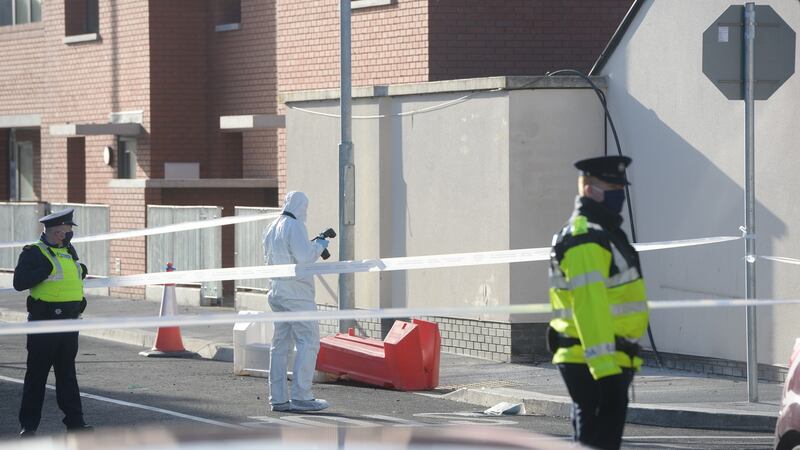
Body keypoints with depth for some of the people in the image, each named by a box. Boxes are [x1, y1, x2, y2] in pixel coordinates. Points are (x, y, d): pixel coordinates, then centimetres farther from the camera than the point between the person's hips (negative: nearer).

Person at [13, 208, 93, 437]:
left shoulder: (69, 251, 14)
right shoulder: (34, 253, -9)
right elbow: (19, 282, -19)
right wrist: (45, 270, -24)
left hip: (69, 323, 7)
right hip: (43, 323, -7)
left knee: (67, 373, 10)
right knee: (37, 374, 0)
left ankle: (75, 421, 12)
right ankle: (28, 425, 6)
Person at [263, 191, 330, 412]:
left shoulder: (271, 228, 14)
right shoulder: (294, 226, -12)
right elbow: (305, 257, -20)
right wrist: (318, 245, -1)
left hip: (276, 291, 9)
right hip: (296, 292, -9)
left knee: (280, 343, 10)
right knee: (308, 341, -6)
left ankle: (278, 398, 10)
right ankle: (301, 396, -11)